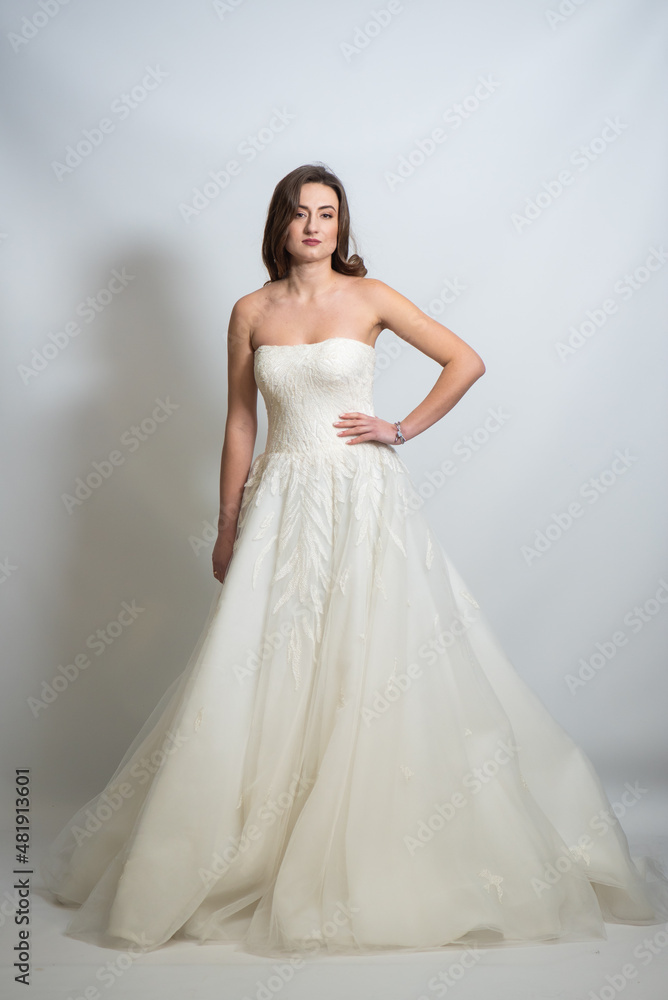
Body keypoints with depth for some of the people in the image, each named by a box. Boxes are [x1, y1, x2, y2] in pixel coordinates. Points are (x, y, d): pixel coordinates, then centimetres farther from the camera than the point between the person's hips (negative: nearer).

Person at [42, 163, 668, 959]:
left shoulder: (368, 297, 2)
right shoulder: (252, 312, 6)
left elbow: (466, 361, 5)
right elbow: (239, 424, 8)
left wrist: (403, 428, -2)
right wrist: (227, 527, 7)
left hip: (365, 500, -1)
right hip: (284, 504, 2)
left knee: (377, 668, -1)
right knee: (266, 672, 1)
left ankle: (386, 858, 16)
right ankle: (253, 854, 18)